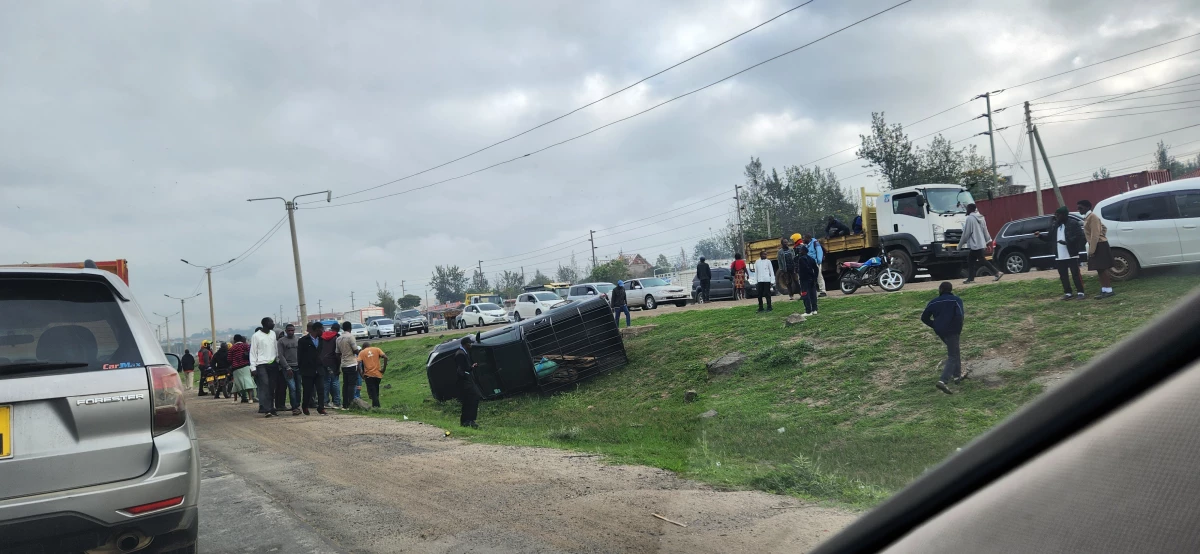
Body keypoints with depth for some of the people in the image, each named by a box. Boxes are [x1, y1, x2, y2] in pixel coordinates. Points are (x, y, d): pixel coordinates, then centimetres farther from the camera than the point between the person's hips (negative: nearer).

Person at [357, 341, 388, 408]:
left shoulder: (362, 352, 7)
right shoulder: (376, 349, 10)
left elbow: (358, 362, -9)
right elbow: (385, 357, -6)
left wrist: (361, 374, -5)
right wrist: (384, 369, -3)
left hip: (369, 375, -2)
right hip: (378, 374, 2)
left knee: (372, 392, 2)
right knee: (376, 391, 19)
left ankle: (376, 405, -8)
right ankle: (376, 405, 21)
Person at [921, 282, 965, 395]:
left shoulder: (934, 302, 8)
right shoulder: (956, 300, -5)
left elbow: (924, 317, 6)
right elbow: (959, 315, -21)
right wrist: (958, 328, -7)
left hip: (939, 331, 6)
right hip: (952, 331, -6)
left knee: (954, 352, 27)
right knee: (952, 357, -4)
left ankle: (957, 375, 36)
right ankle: (943, 381, -20)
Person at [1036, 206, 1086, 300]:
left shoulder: (1073, 223, -7)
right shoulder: (1054, 225, 11)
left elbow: (1079, 236, -14)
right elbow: (1049, 237, 17)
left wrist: (1067, 242, -23)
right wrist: (1040, 235, 0)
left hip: (1071, 255, -6)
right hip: (1059, 256, 6)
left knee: (1075, 274, -1)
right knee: (1063, 276, 9)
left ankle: (1080, 292, 6)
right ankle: (1068, 293, 17)